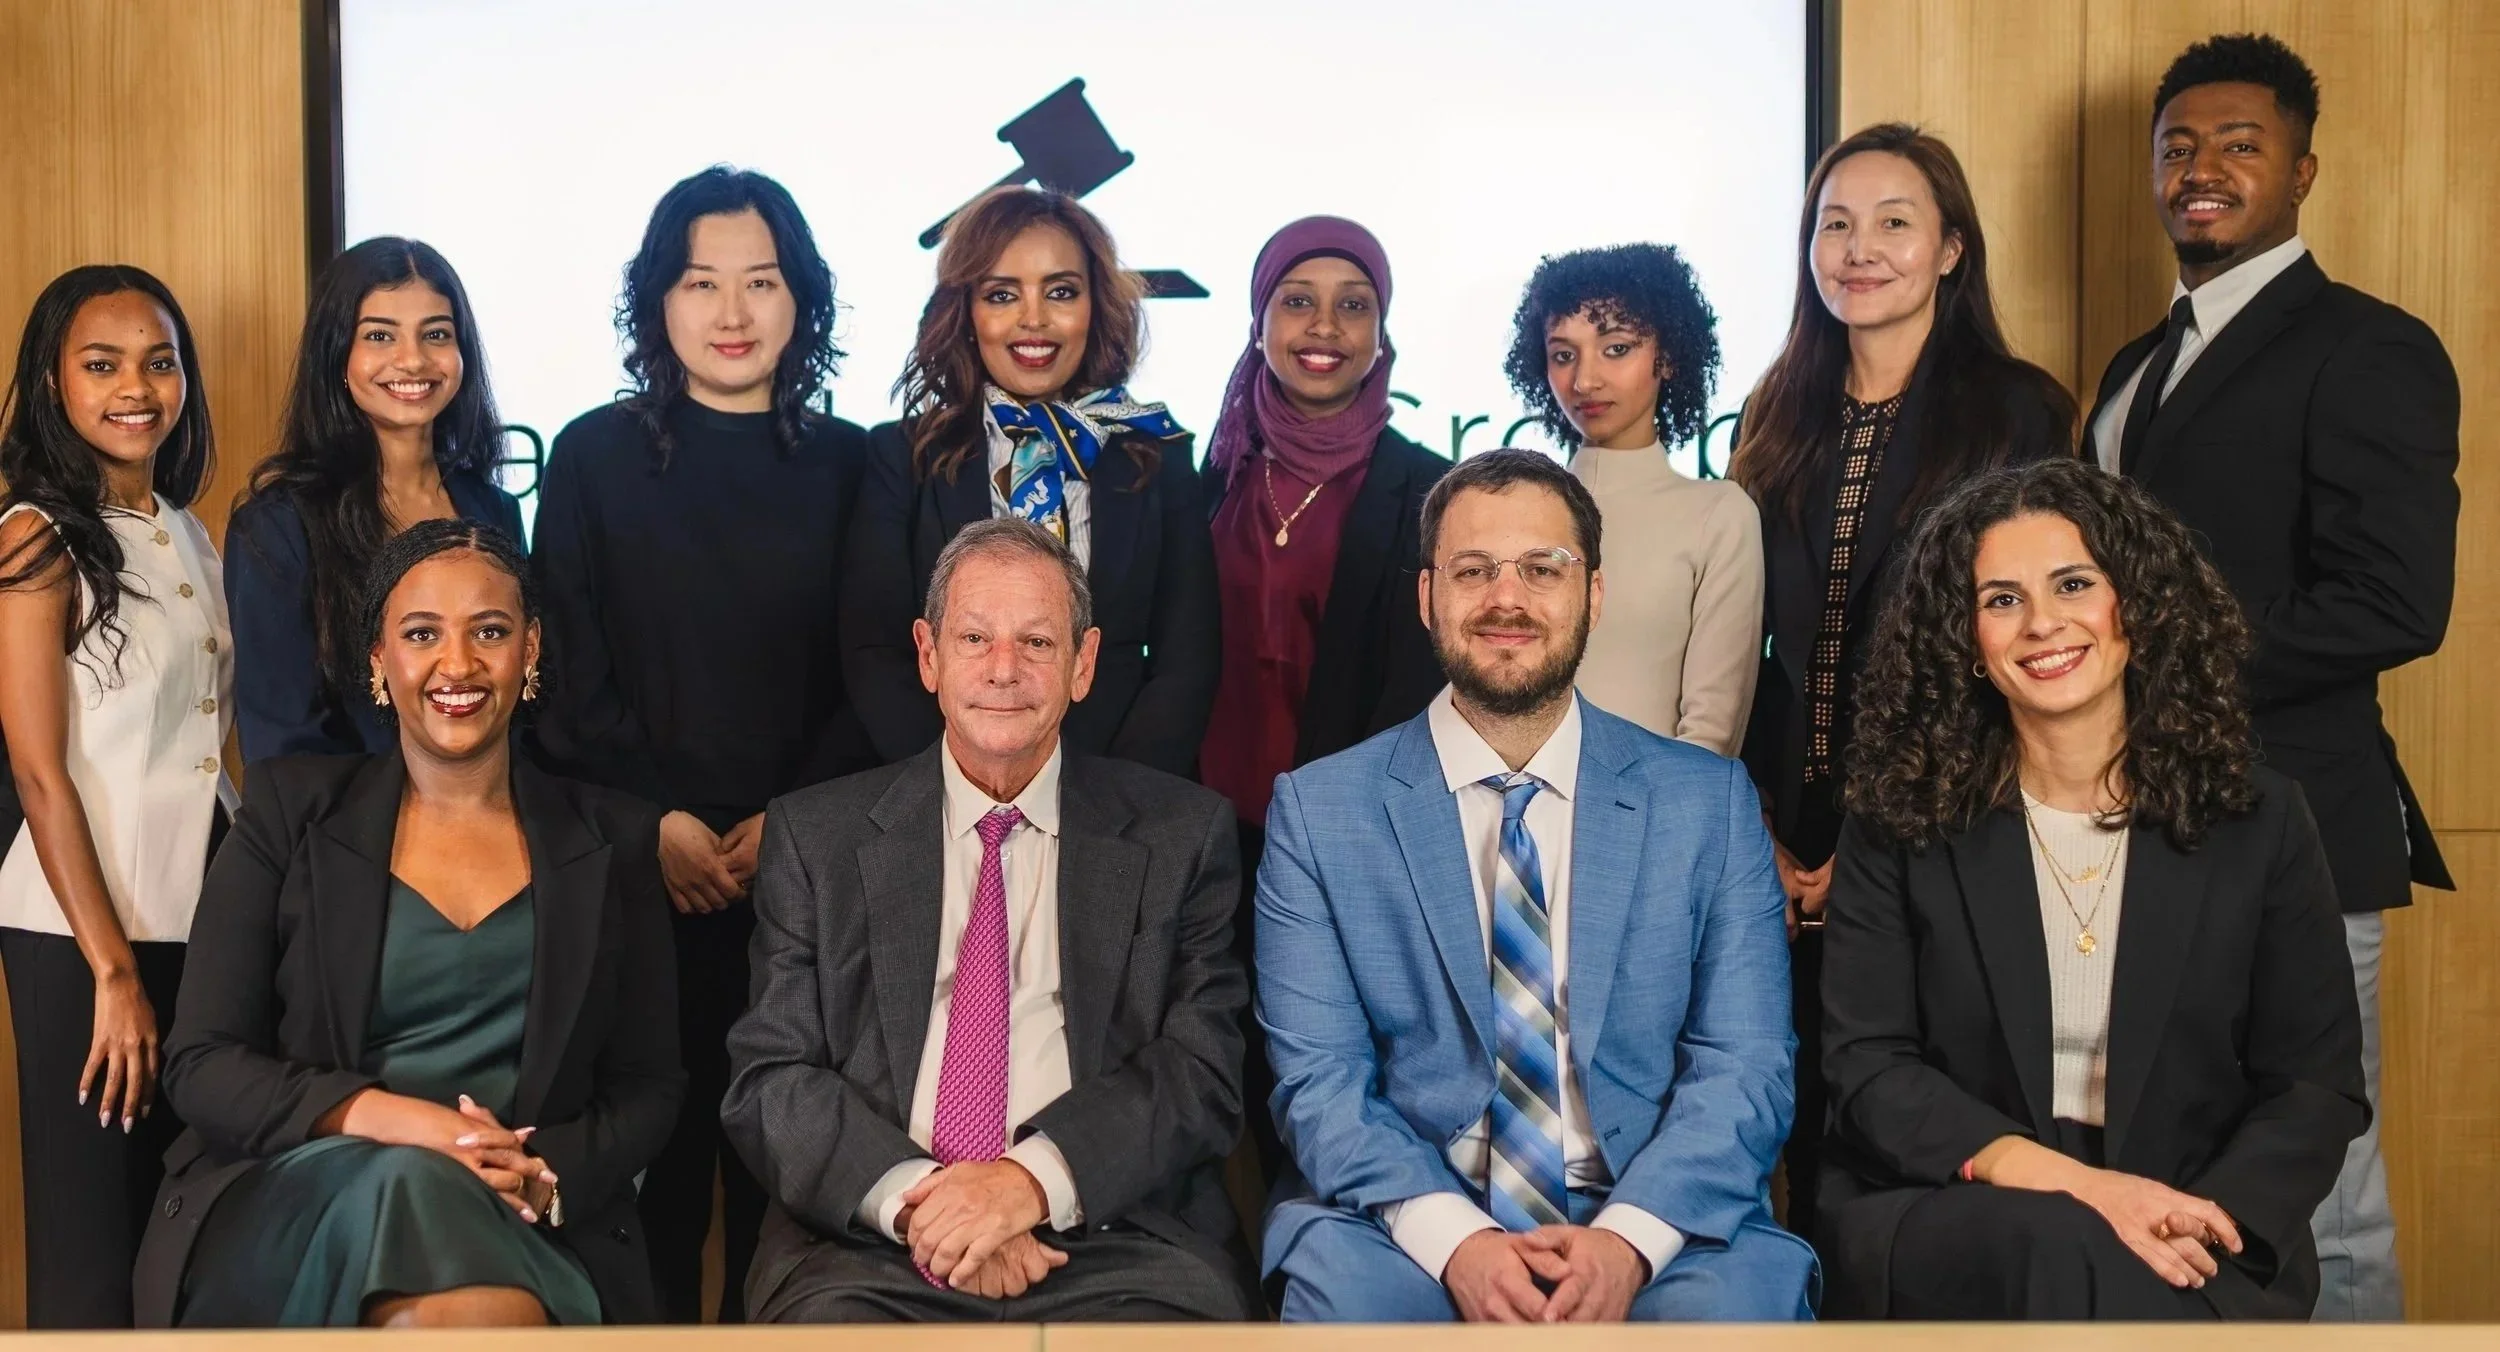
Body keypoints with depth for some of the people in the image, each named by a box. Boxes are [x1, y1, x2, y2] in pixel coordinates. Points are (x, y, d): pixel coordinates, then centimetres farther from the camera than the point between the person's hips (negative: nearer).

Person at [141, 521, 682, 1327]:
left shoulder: (611, 841, 11)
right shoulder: (292, 809, 7)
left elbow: (648, 1086, 10)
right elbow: (200, 1064, 1)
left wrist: (545, 1176, -12)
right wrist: (375, 1115, -18)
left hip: (535, 1227, -1)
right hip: (297, 1210, 1)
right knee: (406, 1184, -35)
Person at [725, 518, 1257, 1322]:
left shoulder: (1183, 835, 10)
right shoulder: (815, 836, 13)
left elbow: (1202, 1074, 3)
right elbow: (769, 1079, 6)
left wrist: (1039, 1176, -14)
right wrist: (911, 1197, -12)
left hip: (1115, 1239, 0)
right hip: (870, 1241, 0)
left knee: (1188, 1309, -29)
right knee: (826, 1317, -30)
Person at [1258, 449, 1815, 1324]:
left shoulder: (1710, 803, 7)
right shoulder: (1318, 813, 5)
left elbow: (1745, 1066, 1)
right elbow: (1318, 1081, -2)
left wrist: (1628, 1238, -16)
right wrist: (1454, 1238, -19)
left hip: (1654, 1229, 1)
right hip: (1407, 1226, 0)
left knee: (1747, 1293, -30)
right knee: (1342, 1283, -31)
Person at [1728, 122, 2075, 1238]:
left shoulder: (2015, 412, -4)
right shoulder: (1783, 418, 11)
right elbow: (1756, 640, 10)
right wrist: (1761, 825, 0)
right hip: (1800, 857, 4)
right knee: (1813, 1145, 11)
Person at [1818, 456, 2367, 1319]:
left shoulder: (2258, 821, 6)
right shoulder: (1900, 822, 3)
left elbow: (2316, 1086, 4)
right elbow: (1866, 1066, -3)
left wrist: (2199, 1225, -15)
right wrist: (2062, 1181, -18)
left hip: (2193, 1252, 1)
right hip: (1948, 1222, -1)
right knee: (2059, 1252, -33)